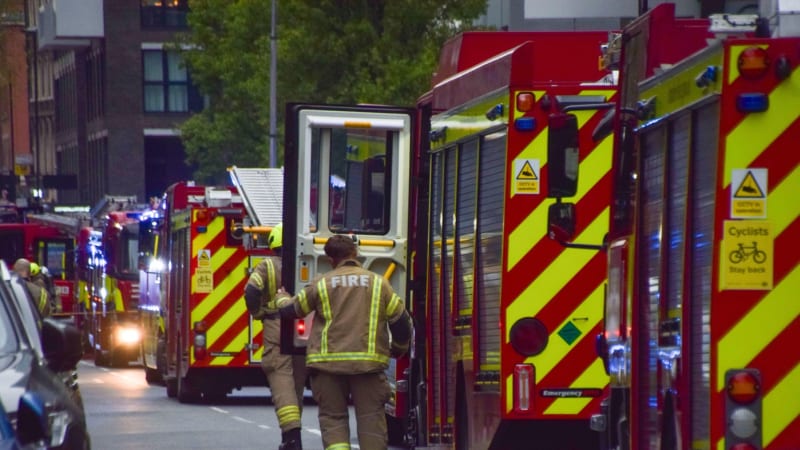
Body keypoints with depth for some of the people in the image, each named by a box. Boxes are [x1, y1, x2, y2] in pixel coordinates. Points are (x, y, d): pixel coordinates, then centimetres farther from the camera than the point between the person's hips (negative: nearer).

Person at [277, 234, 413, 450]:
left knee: (333, 418, 6)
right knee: (370, 417, 4)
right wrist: (398, 349, 27)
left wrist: (282, 299, 41)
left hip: (328, 362, 0)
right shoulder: (378, 283, 6)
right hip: (368, 363, 0)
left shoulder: (321, 284, 4)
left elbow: (290, 310, 16)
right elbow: (401, 320, 9)